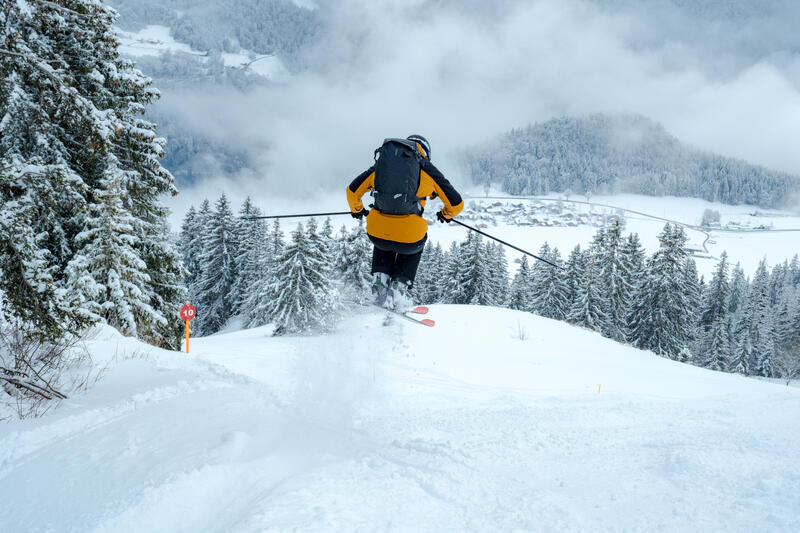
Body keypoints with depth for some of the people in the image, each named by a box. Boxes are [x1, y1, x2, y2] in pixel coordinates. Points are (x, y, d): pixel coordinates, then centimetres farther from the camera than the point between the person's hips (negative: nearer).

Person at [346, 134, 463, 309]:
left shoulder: (380, 164, 16)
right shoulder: (428, 170, 9)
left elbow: (352, 191, 24)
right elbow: (456, 204, 11)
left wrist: (357, 209, 45)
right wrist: (446, 214, 34)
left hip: (377, 233, 2)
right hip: (408, 236, -2)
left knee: (383, 245, 39)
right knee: (414, 248, 35)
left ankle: (380, 281, 23)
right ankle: (399, 288, 22)